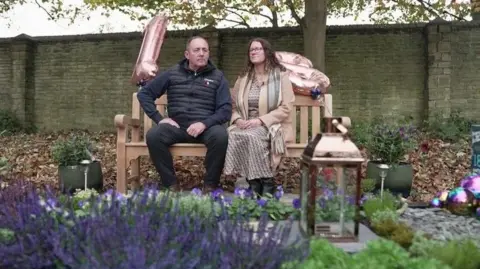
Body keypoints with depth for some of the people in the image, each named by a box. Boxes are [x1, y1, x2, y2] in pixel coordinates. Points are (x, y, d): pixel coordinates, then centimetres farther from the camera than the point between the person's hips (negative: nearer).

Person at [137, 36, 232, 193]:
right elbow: (144, 93, 12)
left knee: (221, 135, -35)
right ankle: (171, 185, -15)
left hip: (206, 127, -1)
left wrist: (205, 123, -19)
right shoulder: (172, 73, 11)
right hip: (177, 126, 1)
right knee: (153, 135, -28)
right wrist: (159, 118, -2)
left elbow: (225, 110, -1)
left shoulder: (217, 77, 7)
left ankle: (210, 185, -16)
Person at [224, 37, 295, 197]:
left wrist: (261, 120, -18)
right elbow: (233, 106, 16)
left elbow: (286, 108, -7)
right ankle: (254, 184, -24)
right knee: (233, 135, -30)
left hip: (271, 126, -4)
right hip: (246, 126, 4)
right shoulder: (243, 78, 18)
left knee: (252, 136, -36)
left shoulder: (280, 76, 3)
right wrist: (238, 119, -8)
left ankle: (266, 184, -22)